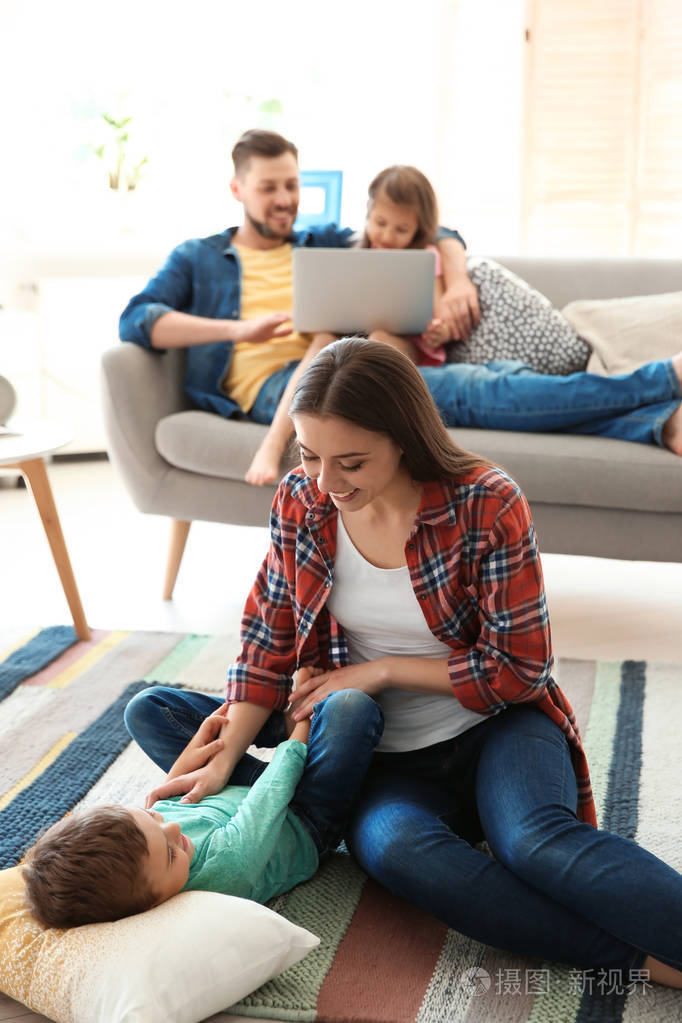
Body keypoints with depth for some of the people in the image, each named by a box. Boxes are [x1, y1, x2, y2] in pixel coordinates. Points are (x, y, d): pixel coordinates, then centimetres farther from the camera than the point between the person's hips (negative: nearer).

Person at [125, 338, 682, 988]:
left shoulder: (487, 506, -15)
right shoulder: (301, 500, -3)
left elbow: (517, 671, -11)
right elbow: (268, 641, 0)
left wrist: (381, 671, -11)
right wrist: (224, 761, -12)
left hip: (497, 729, -2)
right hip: (386, 762, 3)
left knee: (537, 841, -37)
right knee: (395, 847, -34)